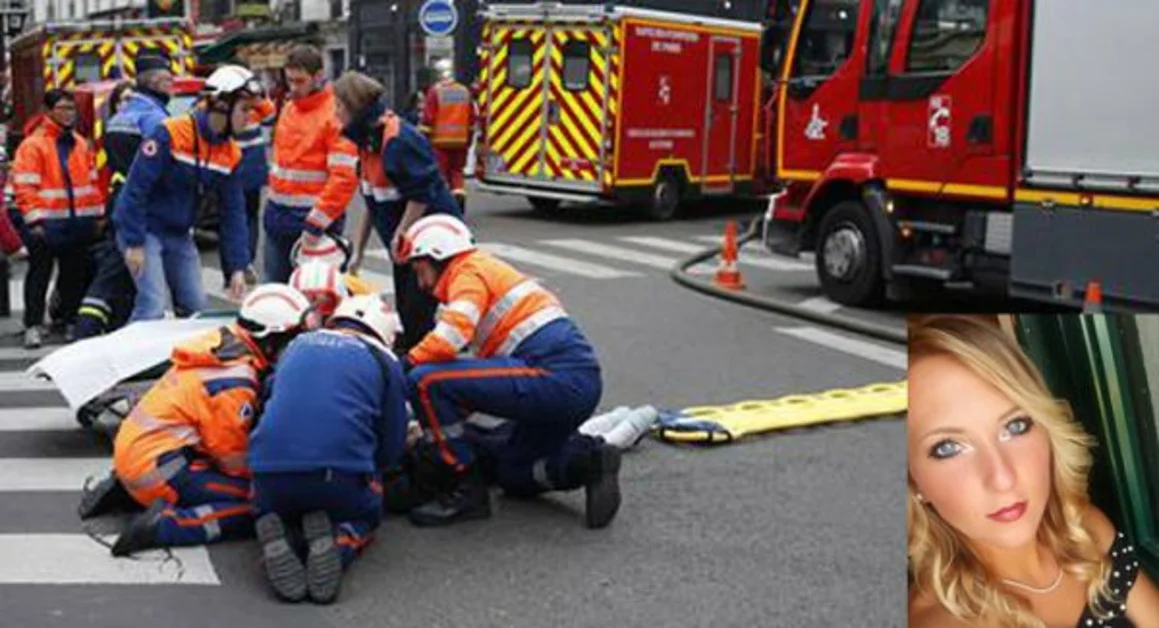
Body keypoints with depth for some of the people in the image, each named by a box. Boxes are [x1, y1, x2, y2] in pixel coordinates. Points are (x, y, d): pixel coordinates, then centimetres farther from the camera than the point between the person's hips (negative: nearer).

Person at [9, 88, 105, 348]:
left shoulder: (81, 144, 13)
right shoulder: (32, 145, -6)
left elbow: (92, 182, 18)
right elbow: (24, 186, -11)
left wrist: (98, 214, 14)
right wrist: (34, 219, -16)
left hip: (78, 225, 6)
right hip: (47, 225, -6)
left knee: (76, 274, 12)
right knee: (40, 274, -1)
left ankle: (69, 320, 25)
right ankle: (33, 326, 3)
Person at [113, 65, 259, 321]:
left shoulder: (231, 153, -1)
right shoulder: (171, 134, -21)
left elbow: (233, 212, 2)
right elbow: (136, 187, -21)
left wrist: (237, 267, -4)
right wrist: (134, 243, -21)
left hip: (179, 235, 7)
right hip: (144, 228, -7)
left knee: (197, 307, 5)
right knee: (153, 307, -16)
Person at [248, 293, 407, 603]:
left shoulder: (298, 344, 22)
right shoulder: (384, 361, 11)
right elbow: (390, 450, 12)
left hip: (269, 472, 3)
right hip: (341, 479, -2)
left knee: (273, 505, 35)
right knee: (365, 516, 30)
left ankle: (273, 535, -1)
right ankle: (338, 543, -6)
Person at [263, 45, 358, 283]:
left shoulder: (336, 116, -15)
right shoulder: (288, 109, 11)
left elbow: (345, 177, -21)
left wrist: (316, 224, -22)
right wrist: (274, 201, 19)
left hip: (313, 218, -7)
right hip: (278, 218, 8)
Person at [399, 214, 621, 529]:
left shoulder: (469, 270, 1)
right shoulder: (490, 270, 29)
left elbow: (452, 335, -19)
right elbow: (490, 362, 31)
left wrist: (401, 366, -4)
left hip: (555, 377, -10)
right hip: (581, 384, 10)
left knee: (426, 381, -14)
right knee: (513, 474, 27)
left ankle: (467, 491, -8)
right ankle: (588, 458, 5)